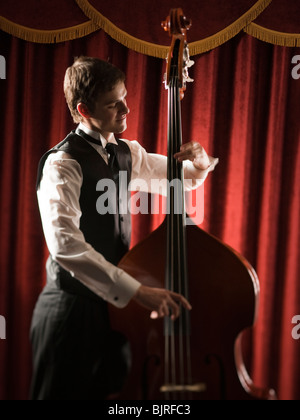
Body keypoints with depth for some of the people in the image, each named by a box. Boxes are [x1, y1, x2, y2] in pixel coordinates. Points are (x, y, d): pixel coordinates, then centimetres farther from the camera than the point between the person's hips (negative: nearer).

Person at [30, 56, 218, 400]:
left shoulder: (127, 154, 9)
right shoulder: (63, 163, -17)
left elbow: (178, 177, 24)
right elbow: (64, 242, -33)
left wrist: (199, 164, -2)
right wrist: (137, 291, -39)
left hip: (114, 306, 8)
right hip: (73, 308, -7)